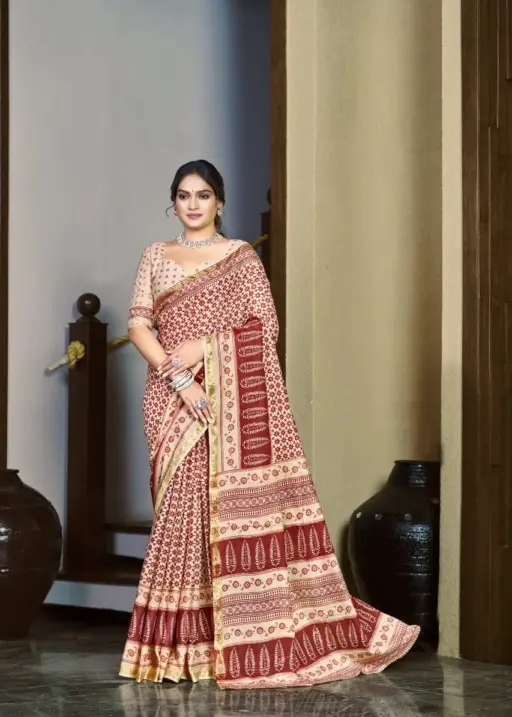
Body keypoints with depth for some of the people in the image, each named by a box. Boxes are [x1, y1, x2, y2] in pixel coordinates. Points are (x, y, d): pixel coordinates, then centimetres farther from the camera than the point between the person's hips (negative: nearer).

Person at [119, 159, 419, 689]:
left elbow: (264, 325, -2)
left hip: (233, 398, -2)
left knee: (238, 505, -7)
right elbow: (139, 326, 4)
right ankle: (182, 642, 4)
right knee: (181, 508, 0)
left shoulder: (241, 256, 6)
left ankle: (246, 637, -3)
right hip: (174, 399, 2)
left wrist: (202, 349, -12)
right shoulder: (156, 257, 13)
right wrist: (177, 377, -10)